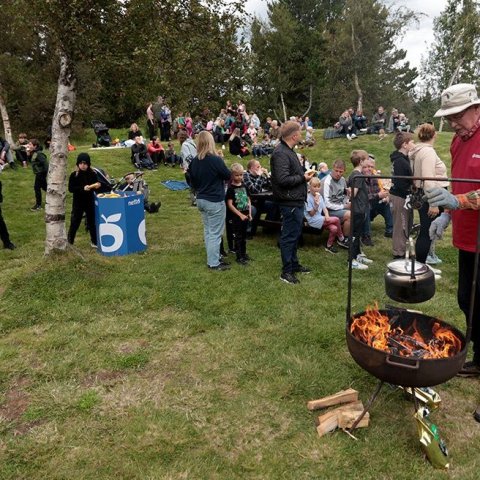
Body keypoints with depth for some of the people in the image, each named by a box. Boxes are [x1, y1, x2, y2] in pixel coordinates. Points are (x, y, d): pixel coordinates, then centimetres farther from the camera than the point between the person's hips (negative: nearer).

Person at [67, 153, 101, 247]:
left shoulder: (92, 174, -2)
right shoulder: (74, 175, -8)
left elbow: (96, 185, 9)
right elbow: (70, 189, -12)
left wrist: (97, 186, -15)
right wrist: (83, 188, -24)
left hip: (90, 201, 2)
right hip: (78, 202, -2)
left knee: (92, 222, 11)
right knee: (75, 222, 2)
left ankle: (94, 241, 24)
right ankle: (69, 242, 14)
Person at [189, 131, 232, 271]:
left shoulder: (194, 161, 0)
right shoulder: (215, 160, -20)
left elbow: (192, 180, 11)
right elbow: (228, 176, -6)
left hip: (201, 200, 7)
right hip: (215, 201, -7)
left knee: (208, 230, 17)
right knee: (215, 233, 1)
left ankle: (211, 258, 27)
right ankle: (214, 263, 7)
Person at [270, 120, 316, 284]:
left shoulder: (288, 150, 14)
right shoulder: (280, 153, -20)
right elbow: (283, 179, -28)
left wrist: (304, 174, 5)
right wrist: (303, 178, -16)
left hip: (296, 200, 11)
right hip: (290, 202, -11)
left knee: (295, 234, 19)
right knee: (289, 236, -2)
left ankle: (294, 263, 33)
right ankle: (286, 271, 8)